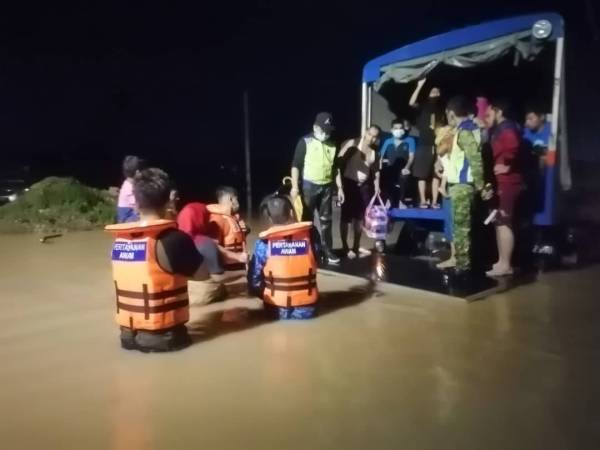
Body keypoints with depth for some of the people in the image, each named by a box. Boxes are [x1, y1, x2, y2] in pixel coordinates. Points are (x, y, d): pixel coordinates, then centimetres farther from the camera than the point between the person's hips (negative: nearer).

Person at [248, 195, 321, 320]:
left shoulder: (264, 242, -12)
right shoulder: (310, 233, -9)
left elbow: (254, 279, -5)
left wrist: (264, 294, 15)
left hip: (278, 310, -2)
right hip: (308, 309, 2)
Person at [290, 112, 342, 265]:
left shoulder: (332, 145, 8)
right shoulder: (305, 142, -5)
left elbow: (335, 167, 15)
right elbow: (296, 165, -7)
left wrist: (340, 188, 11)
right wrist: (295, 186, -15)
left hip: (326, 187, 4)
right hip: (309, 186, -4)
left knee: (326, 220, 9)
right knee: (307, 219, 3)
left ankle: (328, 250, 17)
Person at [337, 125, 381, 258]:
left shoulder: (375, 152, 5)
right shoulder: (353, 144, -10)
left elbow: (376, 171, 15)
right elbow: (339, 160, -14)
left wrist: (377, 187, 8)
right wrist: (339, 181, -21)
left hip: (364, 186, 6)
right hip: (348, 184, -5)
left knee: (359, 217, 13)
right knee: (346, 217, 0)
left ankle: (356, 246, 25)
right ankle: (345, 247, 10)